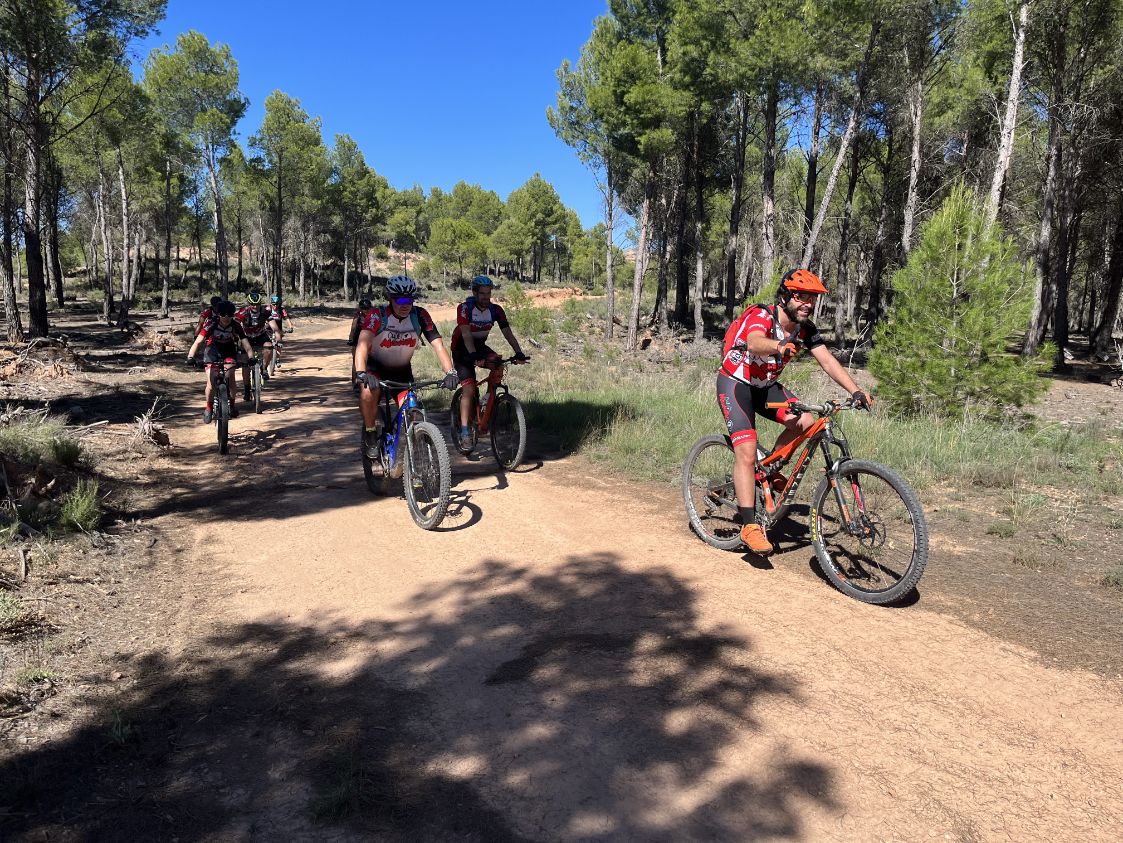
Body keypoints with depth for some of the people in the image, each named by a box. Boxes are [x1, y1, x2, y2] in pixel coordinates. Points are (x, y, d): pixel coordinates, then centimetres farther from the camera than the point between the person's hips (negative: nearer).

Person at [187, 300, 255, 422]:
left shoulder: (235, 326, -21)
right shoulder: (211, 325, -25)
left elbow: (246, 343, -28)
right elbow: (198, 341, -33)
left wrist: (251, 358, -47)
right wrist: (190, 356, -49)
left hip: (229, 352, 1)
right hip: (212, 352, -1)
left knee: (230, 379, -22)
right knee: (211, 385, -10)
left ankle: (232, 404, 0)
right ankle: (209, 408, 14)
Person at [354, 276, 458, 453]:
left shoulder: (420, 315, -18)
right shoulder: (377, 315, -26)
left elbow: (438, 344, -25)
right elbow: (362, 344, -39)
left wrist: (451, 372, -41)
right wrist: (361, 374, -57)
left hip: (402, 370, 3)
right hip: (375, 366, -3)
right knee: (369, 392, -33)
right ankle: (370, 432, -9)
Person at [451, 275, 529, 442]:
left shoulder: (495, 310, -10)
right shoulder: (464, 308, -21)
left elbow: (508, 333, -15)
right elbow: (466, 334, -32)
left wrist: (519, 353, -30)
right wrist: (474, 356, -47)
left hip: (480, 347, 4)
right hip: (462, 350, -4)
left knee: (498, 365, -27)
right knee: (469, 389, -17)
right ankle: (464, 428, -9)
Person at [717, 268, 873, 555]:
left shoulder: (805, 329, -4)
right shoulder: (761, 316, -25)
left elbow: (827, 360, -11)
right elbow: (755, 343, -47)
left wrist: (856, 391, -24)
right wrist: (780, 346, -69)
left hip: (766, 386, 7)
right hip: (735, 383, -6)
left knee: (805, 423, -17)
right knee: (747, 453, -19)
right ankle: (749, 526, -14)